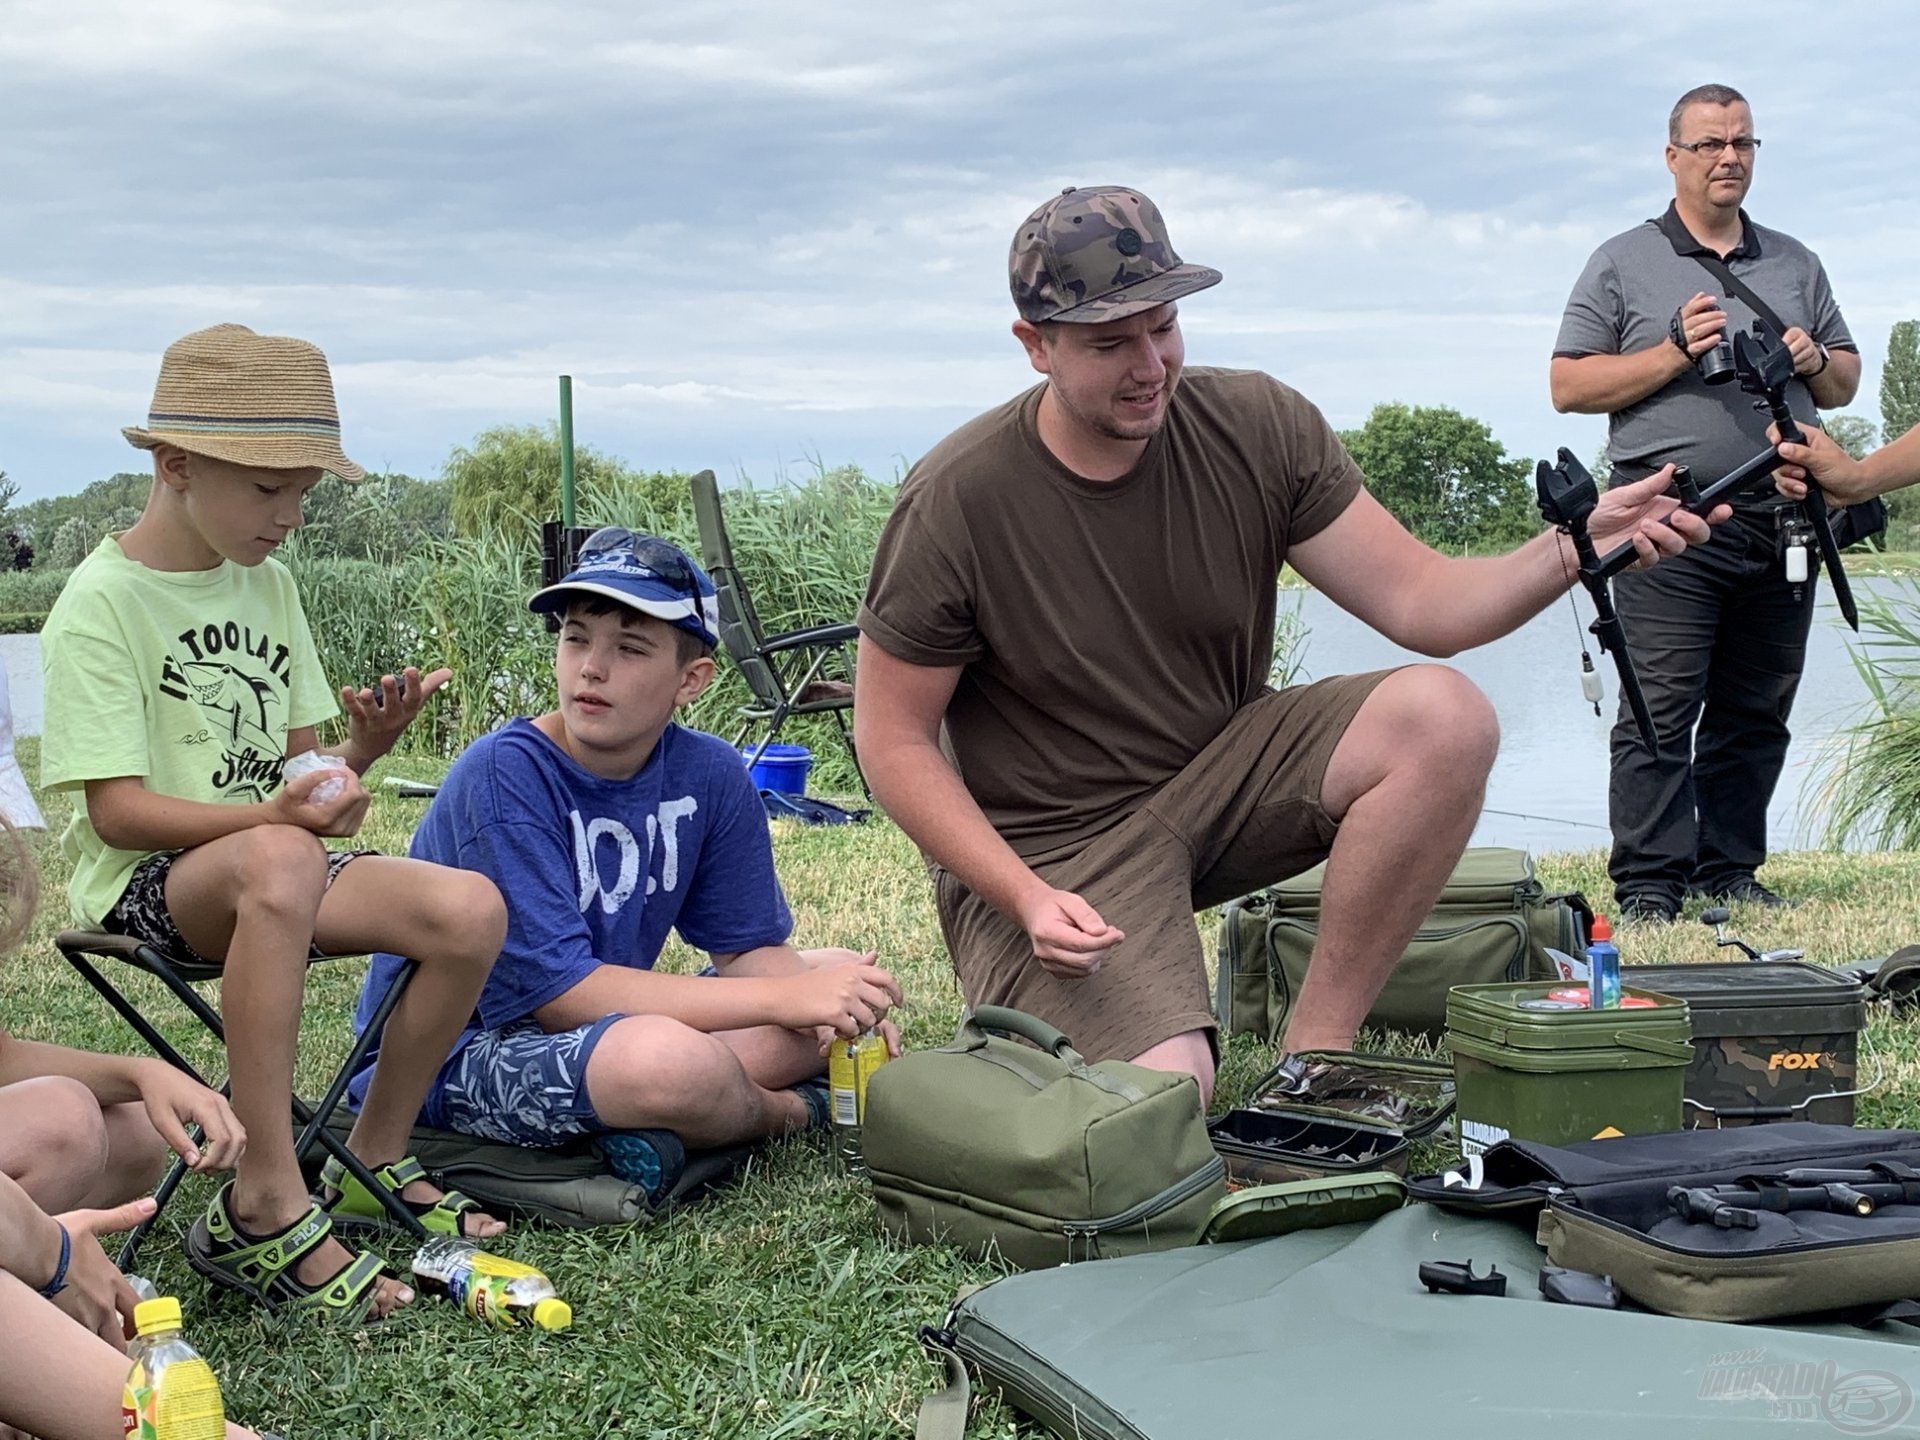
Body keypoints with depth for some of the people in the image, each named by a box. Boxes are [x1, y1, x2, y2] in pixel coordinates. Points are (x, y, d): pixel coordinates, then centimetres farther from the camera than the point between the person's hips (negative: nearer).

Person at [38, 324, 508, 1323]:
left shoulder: (267, 585, 12)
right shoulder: (101, 601, -11)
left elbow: (295, 769, 13)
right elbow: (117, 810, -17)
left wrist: (362, 746, -10)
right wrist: (277, 813, -29)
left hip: (269, 862, 7)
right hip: (141, 880, -7)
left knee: (470, 909, -19)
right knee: (278, 861, -41)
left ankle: (374, 1164, 2)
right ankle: (265, 1207, -38)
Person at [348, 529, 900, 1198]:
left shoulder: (709, 774, -3)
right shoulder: (503, 774, -22)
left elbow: (749, 948, 4)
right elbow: (560, 988, -27)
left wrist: (840, 1005, -20)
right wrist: (784, 998, -28)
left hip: (604, 1022, 8)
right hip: (455, 1057, -8)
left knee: (847, 973, 5)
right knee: (672, 1060, -38)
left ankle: (645, 1130, -12)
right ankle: (786, 1111, -2)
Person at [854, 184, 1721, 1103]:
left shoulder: (1259, 428, -8)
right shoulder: (953, 505, -18)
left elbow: (1419, 604, -8)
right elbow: (893, 740, -11)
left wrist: (1578, 545, -26)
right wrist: (1025, 899, -22)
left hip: (1223, 775, 4)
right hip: (1046, 847, -4)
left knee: (1445, 718, -22)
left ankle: (1316, 1052, -11)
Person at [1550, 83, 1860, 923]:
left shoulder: (1795, 264, 21)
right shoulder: (1624, 264, 7)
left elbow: (1846, 381, 24)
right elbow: (1569, 386, 0)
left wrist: (1815, 362, 1)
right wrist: (1676, 352, -10)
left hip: (1780, 522, 5)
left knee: (1756, 713, 6)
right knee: (1661, 710, -9)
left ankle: (1730, 873, 14)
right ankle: (1647, 885, -7)